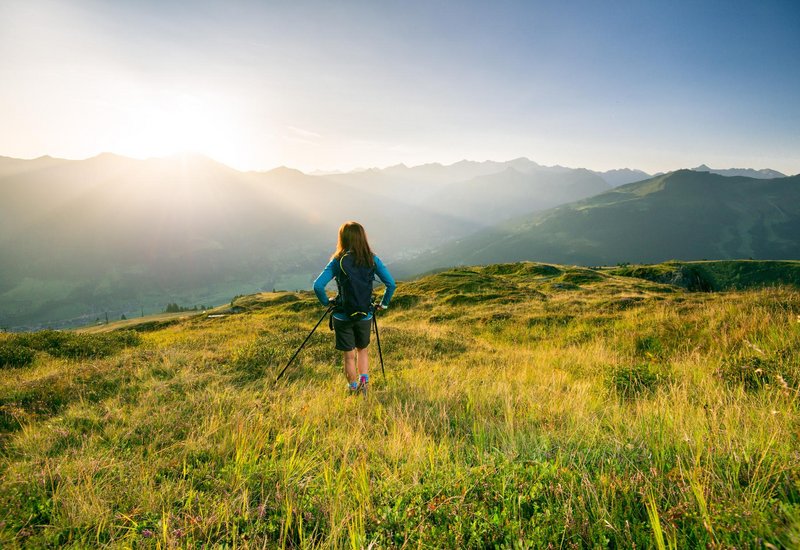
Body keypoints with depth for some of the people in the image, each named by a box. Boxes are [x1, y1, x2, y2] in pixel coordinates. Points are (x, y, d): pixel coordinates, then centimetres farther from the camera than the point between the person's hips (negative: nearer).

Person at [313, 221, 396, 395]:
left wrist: (326, 302, -2)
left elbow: (318, 286, -19)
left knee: (349, 355, 13)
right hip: (365, 316, 2)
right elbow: (391, 284, -8)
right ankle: (364, 382, 13)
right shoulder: (373, 260, -5)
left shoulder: (338, 261, -12)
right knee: (362, 350, 25)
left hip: (342, 317, -2)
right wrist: (383, 303, 6)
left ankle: (353, 389, 25)